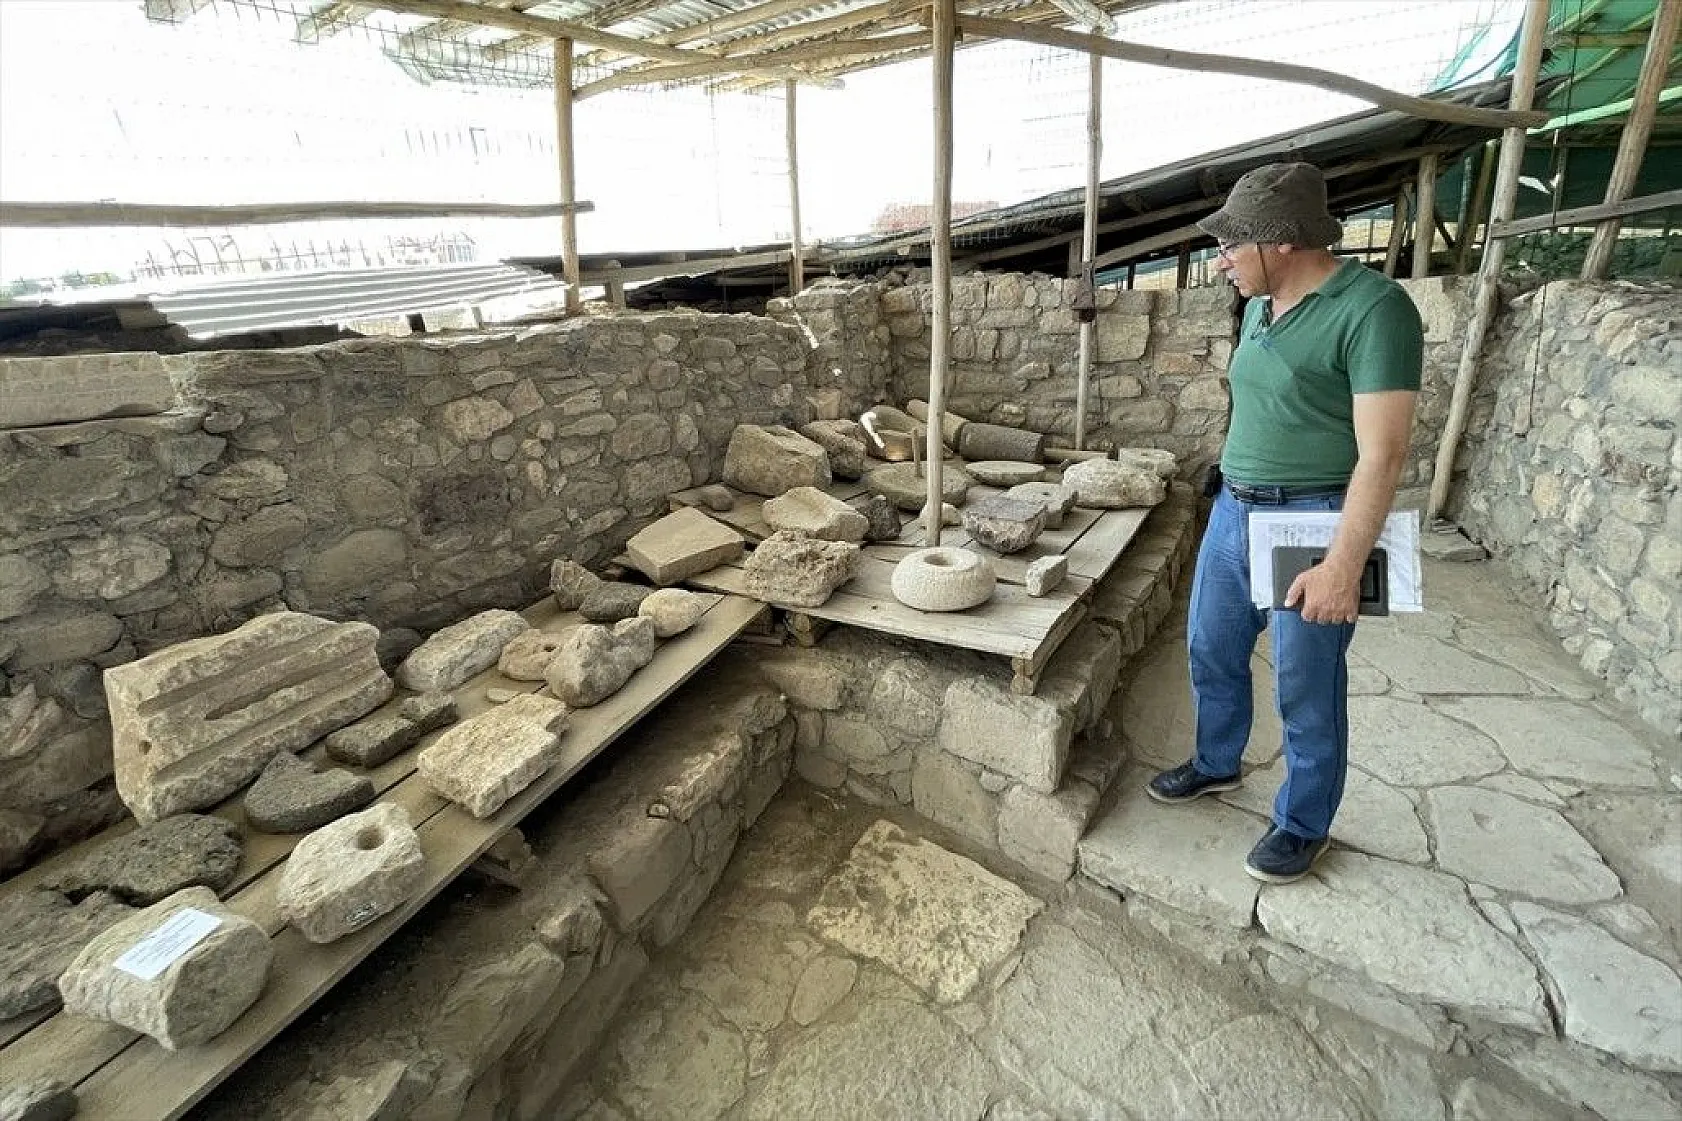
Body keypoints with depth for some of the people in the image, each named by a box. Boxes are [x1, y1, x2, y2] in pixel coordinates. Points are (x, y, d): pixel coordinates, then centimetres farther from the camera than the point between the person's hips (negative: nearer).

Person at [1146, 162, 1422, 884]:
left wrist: (1344, 565, -23)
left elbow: (1381, 453, -20)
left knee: (1306, 691, 7)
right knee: (1211, 652, 19)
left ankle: (1304, 825, 28)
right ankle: (1216, 765, 43)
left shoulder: (1372, 307, -16)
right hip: (1234, 509, 8)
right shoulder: (1261, 307, 9)